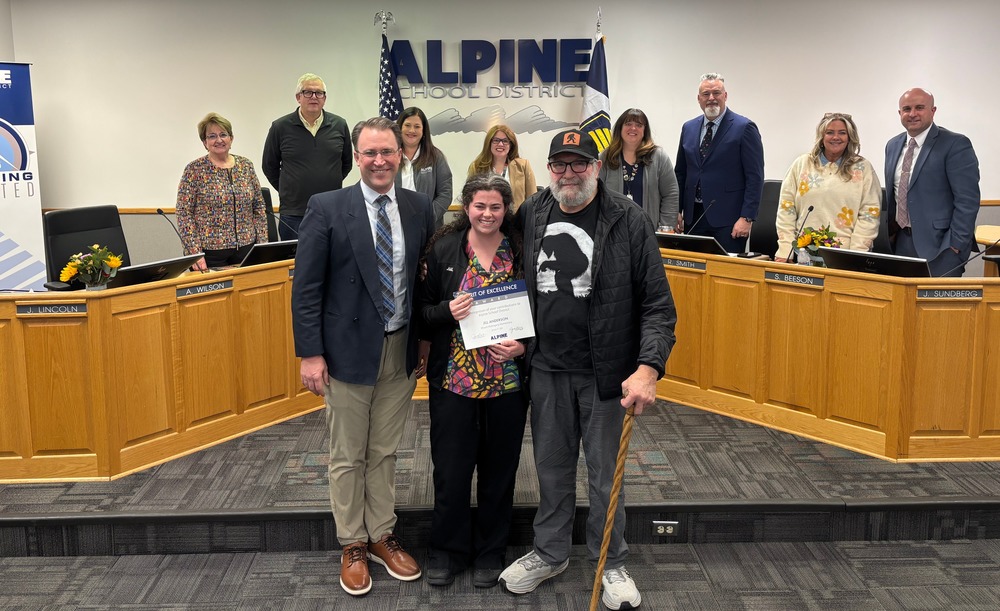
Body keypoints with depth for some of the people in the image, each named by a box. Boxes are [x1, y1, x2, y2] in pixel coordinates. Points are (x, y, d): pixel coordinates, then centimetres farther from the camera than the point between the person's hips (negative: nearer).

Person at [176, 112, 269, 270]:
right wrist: (195, 253, -14)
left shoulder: (246, 165, 7)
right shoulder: (194, 170, -4)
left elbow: (259, 207, 10)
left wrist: (263, 245, 2)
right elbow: (184, 214, -6)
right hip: (211, 251, -3)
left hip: (246, 248, 4)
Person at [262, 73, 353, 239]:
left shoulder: (339, 125, 4)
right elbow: (269, 166, 10)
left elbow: (346, 163, 16)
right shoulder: (280, 127, 0)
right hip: (293, 212, -1)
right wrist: (289, 190, 10)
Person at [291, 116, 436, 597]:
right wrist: (310, 354, -12)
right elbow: (306, 287, -8)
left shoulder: (419, 208, 2)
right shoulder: (327, 208, -8)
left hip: (401, 351, 3)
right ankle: (352, 546, 26)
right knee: (348, 457, 9)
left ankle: (381, 537, 32)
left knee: (384, 453, 16)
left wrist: (426, 346, 7)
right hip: (348, 350, -3)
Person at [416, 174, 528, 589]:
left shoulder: (523, 252, 0)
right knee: (450, 469, 6)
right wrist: (447, 312, -17)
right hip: (453, 379, 0)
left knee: (498, 470, 11)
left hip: (508, 380, 1)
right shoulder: (443, 250, 0)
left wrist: (524, 345, -13)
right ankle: (447, 549, 28)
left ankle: (490, 551, 30)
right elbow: (422, 309, 3)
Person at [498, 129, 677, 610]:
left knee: (604, 473, 11)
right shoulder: (530, 215, 2)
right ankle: (550, 553, 37)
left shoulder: (629, 221, -11)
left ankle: (611, 563, 31)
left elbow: (658, 304, -12)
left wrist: (648, 368, -23)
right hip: (547, 370, 3)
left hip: (605, 372, -3)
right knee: (552, 467, 17)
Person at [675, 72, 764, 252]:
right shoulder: (688, 128, 12)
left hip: (728, 219, -5)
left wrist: (747, 217, -14)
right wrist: (677, 210, 9)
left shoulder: (744, 128, -4)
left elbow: (755, 177, -8)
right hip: (693, 217, 5)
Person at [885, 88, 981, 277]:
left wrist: (956, 244, -16)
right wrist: (891, 232, 12)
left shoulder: (955, 144, -9)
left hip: (940, 245, -6)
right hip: (902, 242, 6)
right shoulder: (893, 146, 12)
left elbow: (968, 200, -13)